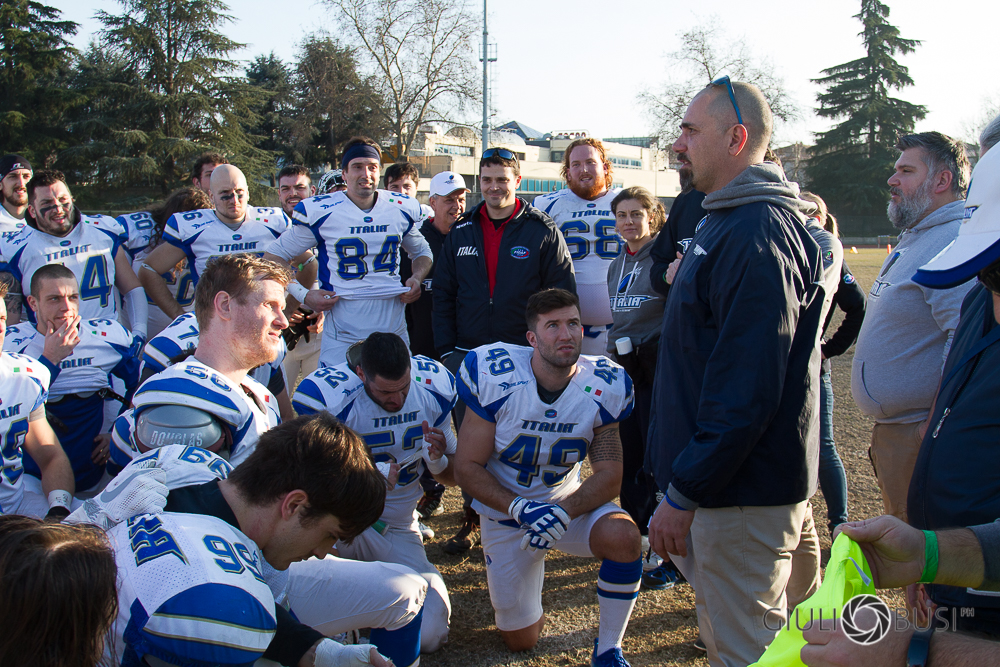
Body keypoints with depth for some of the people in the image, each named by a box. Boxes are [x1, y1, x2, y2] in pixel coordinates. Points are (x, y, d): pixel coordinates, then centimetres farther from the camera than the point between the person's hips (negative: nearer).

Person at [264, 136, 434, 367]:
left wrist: (416, 279, 3)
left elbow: (421, 252, 25)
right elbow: (274, 255, 5)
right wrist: (303, 294, -8)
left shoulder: (401, 209, 6)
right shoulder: (320, 212, -5)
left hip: (394, 329, 3)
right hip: (342, 337, -3)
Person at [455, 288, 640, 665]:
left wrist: (564, 512, -32)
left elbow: (609, 476, -14)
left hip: (568, 503, 1)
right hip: (505, 509, -1)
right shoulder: (494, 379, -22)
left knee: (623, 537, -32)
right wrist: (520, 508, -30)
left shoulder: (602, 388, -17)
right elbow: (467, 467, -16)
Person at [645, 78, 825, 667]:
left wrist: (684, 491, -23)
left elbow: (746, 387, -27)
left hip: (744, 490, -10)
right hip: (724, 483, 11)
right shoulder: (729, 220, 14)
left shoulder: (757, 233, -21)